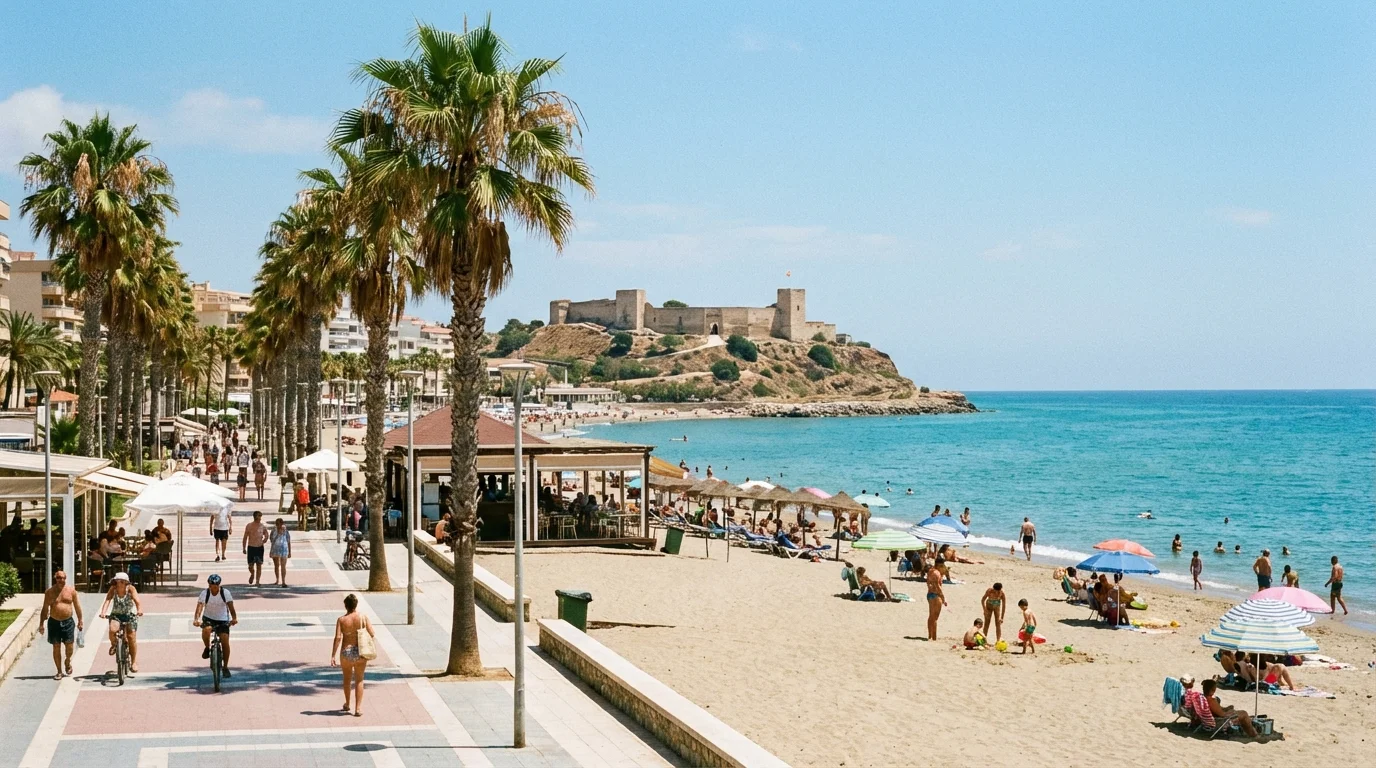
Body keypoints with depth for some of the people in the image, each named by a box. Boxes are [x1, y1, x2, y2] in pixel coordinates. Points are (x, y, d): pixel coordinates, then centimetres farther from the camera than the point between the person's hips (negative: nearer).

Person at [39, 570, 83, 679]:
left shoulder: (71, 590, 2)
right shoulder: (49, 592, -1)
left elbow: (77, 606, 9)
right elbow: (45, 609, 4)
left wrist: (80, 621, 8)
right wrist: (41, 624, 1)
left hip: (68, 622, 0)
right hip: (54, 622, 0)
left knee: (69, 645, -4)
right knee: (56, 647, 1)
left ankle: (68, 662, 28)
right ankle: (59, 671, 9)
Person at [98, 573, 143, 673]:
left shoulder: (130, 589, -12)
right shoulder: (113, 589, -9)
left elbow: (137, 600, -25)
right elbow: (107, 600, -21)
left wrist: (140, 609, -45)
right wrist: (103, 612, -39)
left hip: (130, 615, -1)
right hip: (116, 615, 1)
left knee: (131, 637, -10)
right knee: (112, 629, -29)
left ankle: (134, 662, 5)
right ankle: (113, 645, 6)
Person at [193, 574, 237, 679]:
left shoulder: (225, 593, -14)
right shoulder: (204, 593, -14)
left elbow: (231, 606, -23)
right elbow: (199, 607, -25)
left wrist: (234, 618, -41)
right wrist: (196, 619, -43)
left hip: (222, 620, 0)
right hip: (208, 618, 0)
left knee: (225, 641, -15)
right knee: (206, 630, -35)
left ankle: (225, 667, 0)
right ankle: (207, 648, -4)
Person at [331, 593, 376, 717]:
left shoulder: (341, 620, -7)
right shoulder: (363, 617, -5)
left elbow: (338, 638, -13)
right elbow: (371, 634, -5)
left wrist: (333, 655, -10)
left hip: (346, 652, 0)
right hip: (360, 652, 0)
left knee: (347, 678, 21)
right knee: (359, 680, 8)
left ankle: (347, 704, 37)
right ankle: (358, 708, 2)